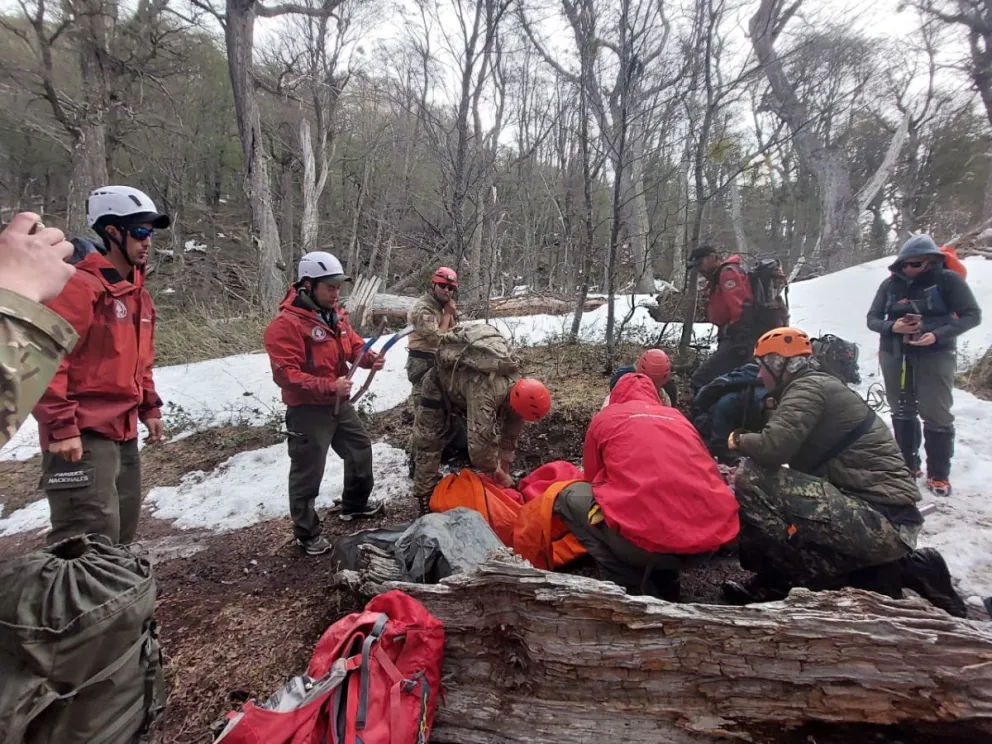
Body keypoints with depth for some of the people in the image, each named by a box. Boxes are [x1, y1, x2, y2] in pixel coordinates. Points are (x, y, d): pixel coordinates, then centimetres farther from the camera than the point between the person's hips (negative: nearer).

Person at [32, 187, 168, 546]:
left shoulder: (139, 294, 15)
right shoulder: (79, 286, -14)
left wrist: (149, 408, 17)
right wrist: (61, 427, -20)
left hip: (123, 432, 9)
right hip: (82, 436, -9)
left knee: (120, 531, 17)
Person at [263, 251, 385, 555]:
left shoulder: (335, 314, 5)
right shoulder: (286, 324, -22)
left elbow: (353, 345, 13)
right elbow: (285, 374, -26)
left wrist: (369, 357, -9)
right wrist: (328, 386, -32)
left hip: (340, 403, 9)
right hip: (308, 410, -9)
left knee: (360, 449, 23)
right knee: (308, 472, 4)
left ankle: (354, 505, 45)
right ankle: (307, 533, 23)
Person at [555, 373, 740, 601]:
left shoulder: (605, 417, 15)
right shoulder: (678, 417, 25)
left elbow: (594, 479, 26)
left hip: (652, 537, -5)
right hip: (716, 536, 6)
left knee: (570, 497, 17)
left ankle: (637, 593, 11)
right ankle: (666, 592, 26)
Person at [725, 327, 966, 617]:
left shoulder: (808, 386, -8)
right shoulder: (819, 386, 20)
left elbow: (773, 447, -24)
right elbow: (798, 462, 18)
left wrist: (739, 440, -3)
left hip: (878, 519, -10)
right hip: (890, 521, 10)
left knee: (752, 477, -17)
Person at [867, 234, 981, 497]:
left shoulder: (947, 279, -6)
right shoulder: (891, 284, 2)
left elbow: (972, 315, -7)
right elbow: (872, 319, 6)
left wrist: (938, 335, -22)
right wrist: (892, 327, -16)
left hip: (935, 354, -3)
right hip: (894, 355, 4)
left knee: (936, 415, -4)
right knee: (901, 412, 11)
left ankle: (939, 474, 8)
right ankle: (907, 465, 25)